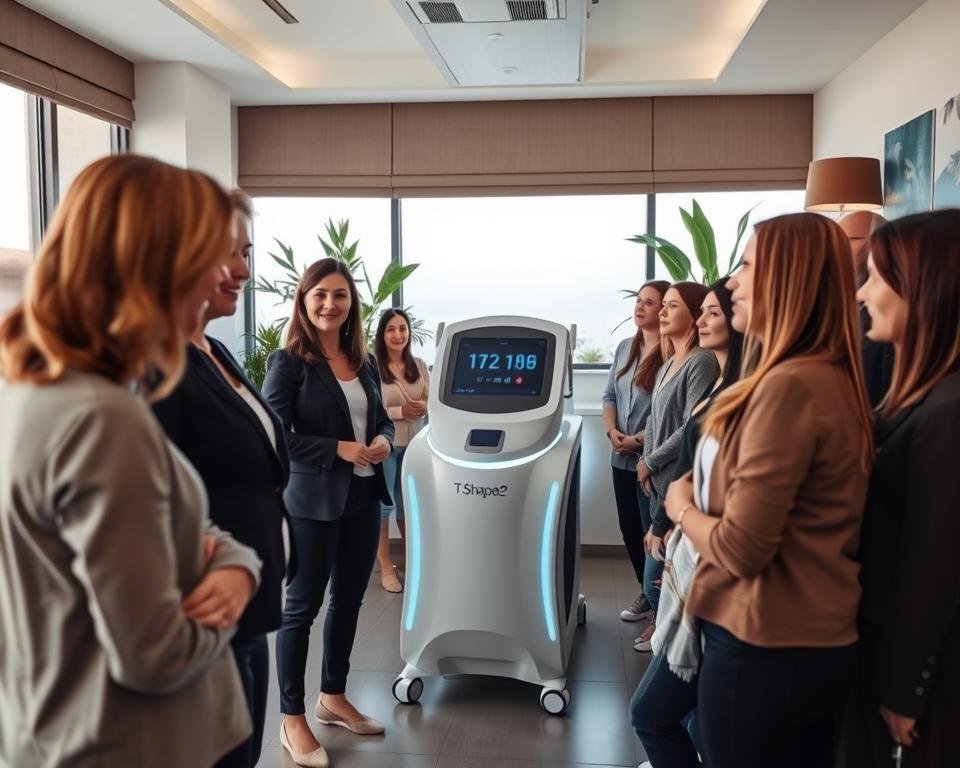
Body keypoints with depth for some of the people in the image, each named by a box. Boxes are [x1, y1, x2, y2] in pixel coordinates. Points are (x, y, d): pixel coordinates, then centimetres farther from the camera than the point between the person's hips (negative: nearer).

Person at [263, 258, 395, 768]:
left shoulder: (363, 361, 8)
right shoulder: (288, 361, -11)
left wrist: (384, 440, -5)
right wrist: (339, 449, -22)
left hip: (363, 498, 7)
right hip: (312, 502, -7)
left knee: (349, 599, 17)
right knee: (302, 607, 5)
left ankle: (333, 698, 35)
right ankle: (292, 720, 18)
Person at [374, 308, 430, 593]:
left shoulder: (419, 366, 4)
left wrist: (424, 407, -14)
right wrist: (400, 412, -23)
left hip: (413, 444, 5)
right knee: (382, 505, 3)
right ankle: (386, 568, 13)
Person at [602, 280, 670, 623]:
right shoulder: (625, 347, 11)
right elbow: (609, 395, 13)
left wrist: (639, 440, -17)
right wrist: (611, 431, -3)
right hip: (622, 458, 7)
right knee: (630, 530, 16)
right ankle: (647, 593, 33)